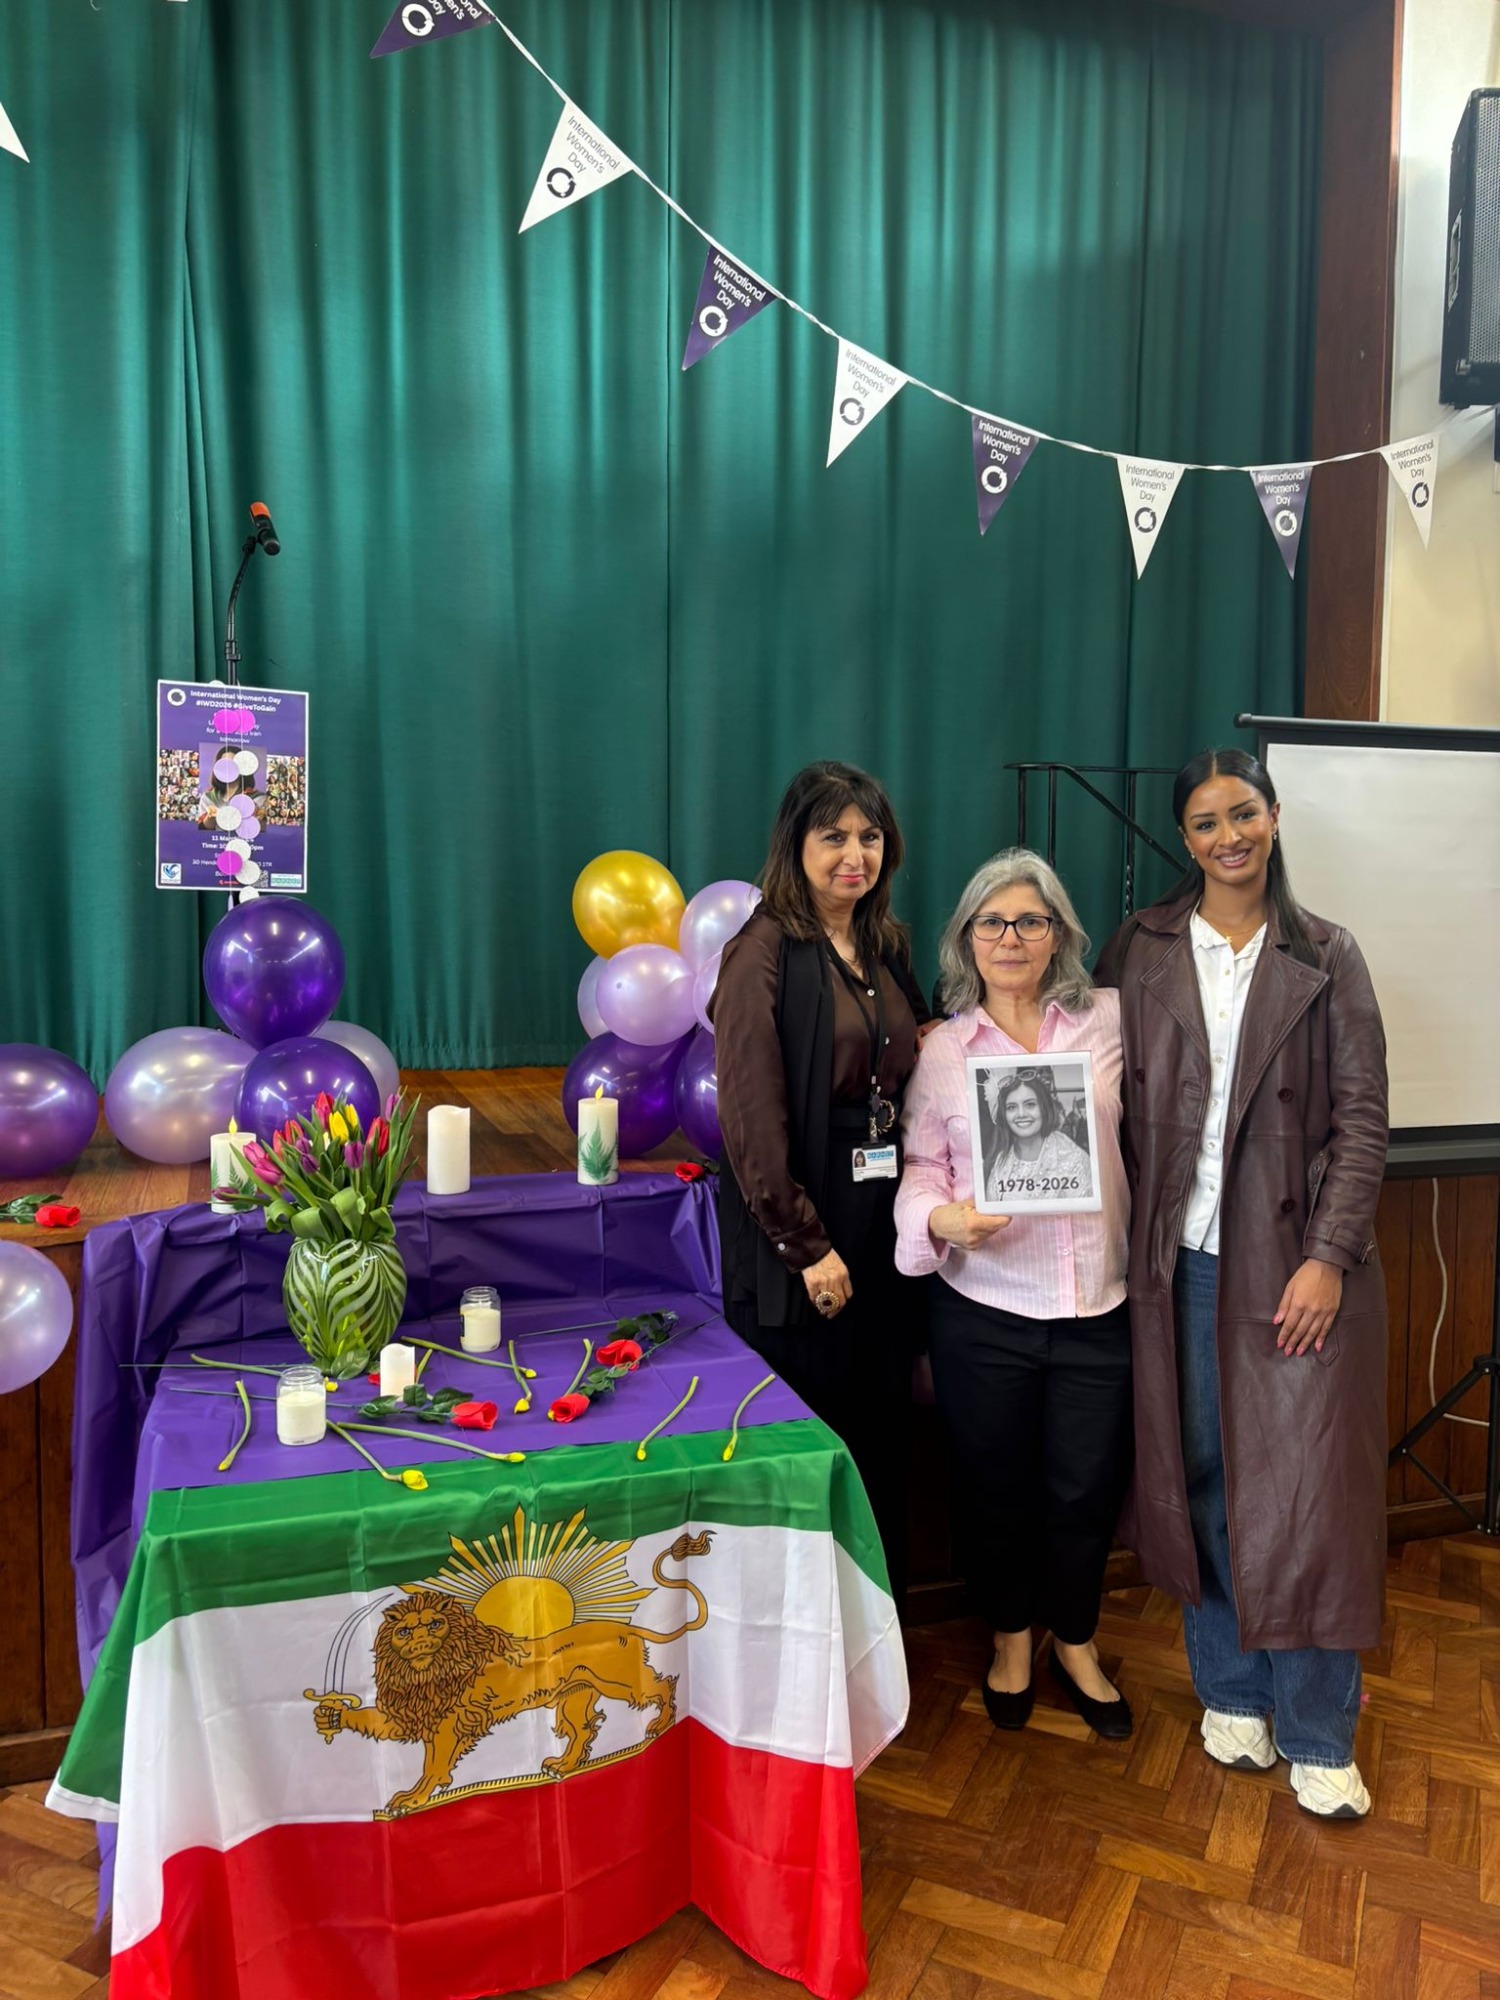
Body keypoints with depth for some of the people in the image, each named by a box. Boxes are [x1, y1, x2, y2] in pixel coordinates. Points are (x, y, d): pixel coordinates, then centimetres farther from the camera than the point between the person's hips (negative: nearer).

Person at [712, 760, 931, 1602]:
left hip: (885, 1222, 7)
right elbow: (753, 1119, -16)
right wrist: (806, 1244, -16)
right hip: (803, 1228, -7)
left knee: (881, 1430, 16)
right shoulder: (765, 955, -11)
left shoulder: (887, 949, 11)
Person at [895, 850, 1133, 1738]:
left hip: (1098, 1309, 1)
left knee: (1088, 1489, 12)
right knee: (999, 1488, 15)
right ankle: (1011, 1638, 41)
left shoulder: (1109, 1022, 0)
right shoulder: (942, 1049, 0)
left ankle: (1076, 1641, 40)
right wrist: (944, 1218, -19)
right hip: (985, 1310, 0)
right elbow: (921, 1166, 0)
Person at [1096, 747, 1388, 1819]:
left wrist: (1330, 1256, -10)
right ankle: (1232, 1691, 29)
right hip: (1184, 1257, 2)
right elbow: (1115, 1098, 6)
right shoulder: (1142, 949, 6)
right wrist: (1136, 1235, -2)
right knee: (1203, 1479, 9)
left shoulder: (1327, 957, 2)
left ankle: (1317, 1736, 18)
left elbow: (1362, 1119, -1)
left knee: (1307, 1485, 1)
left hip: (1297, 1258, -1)